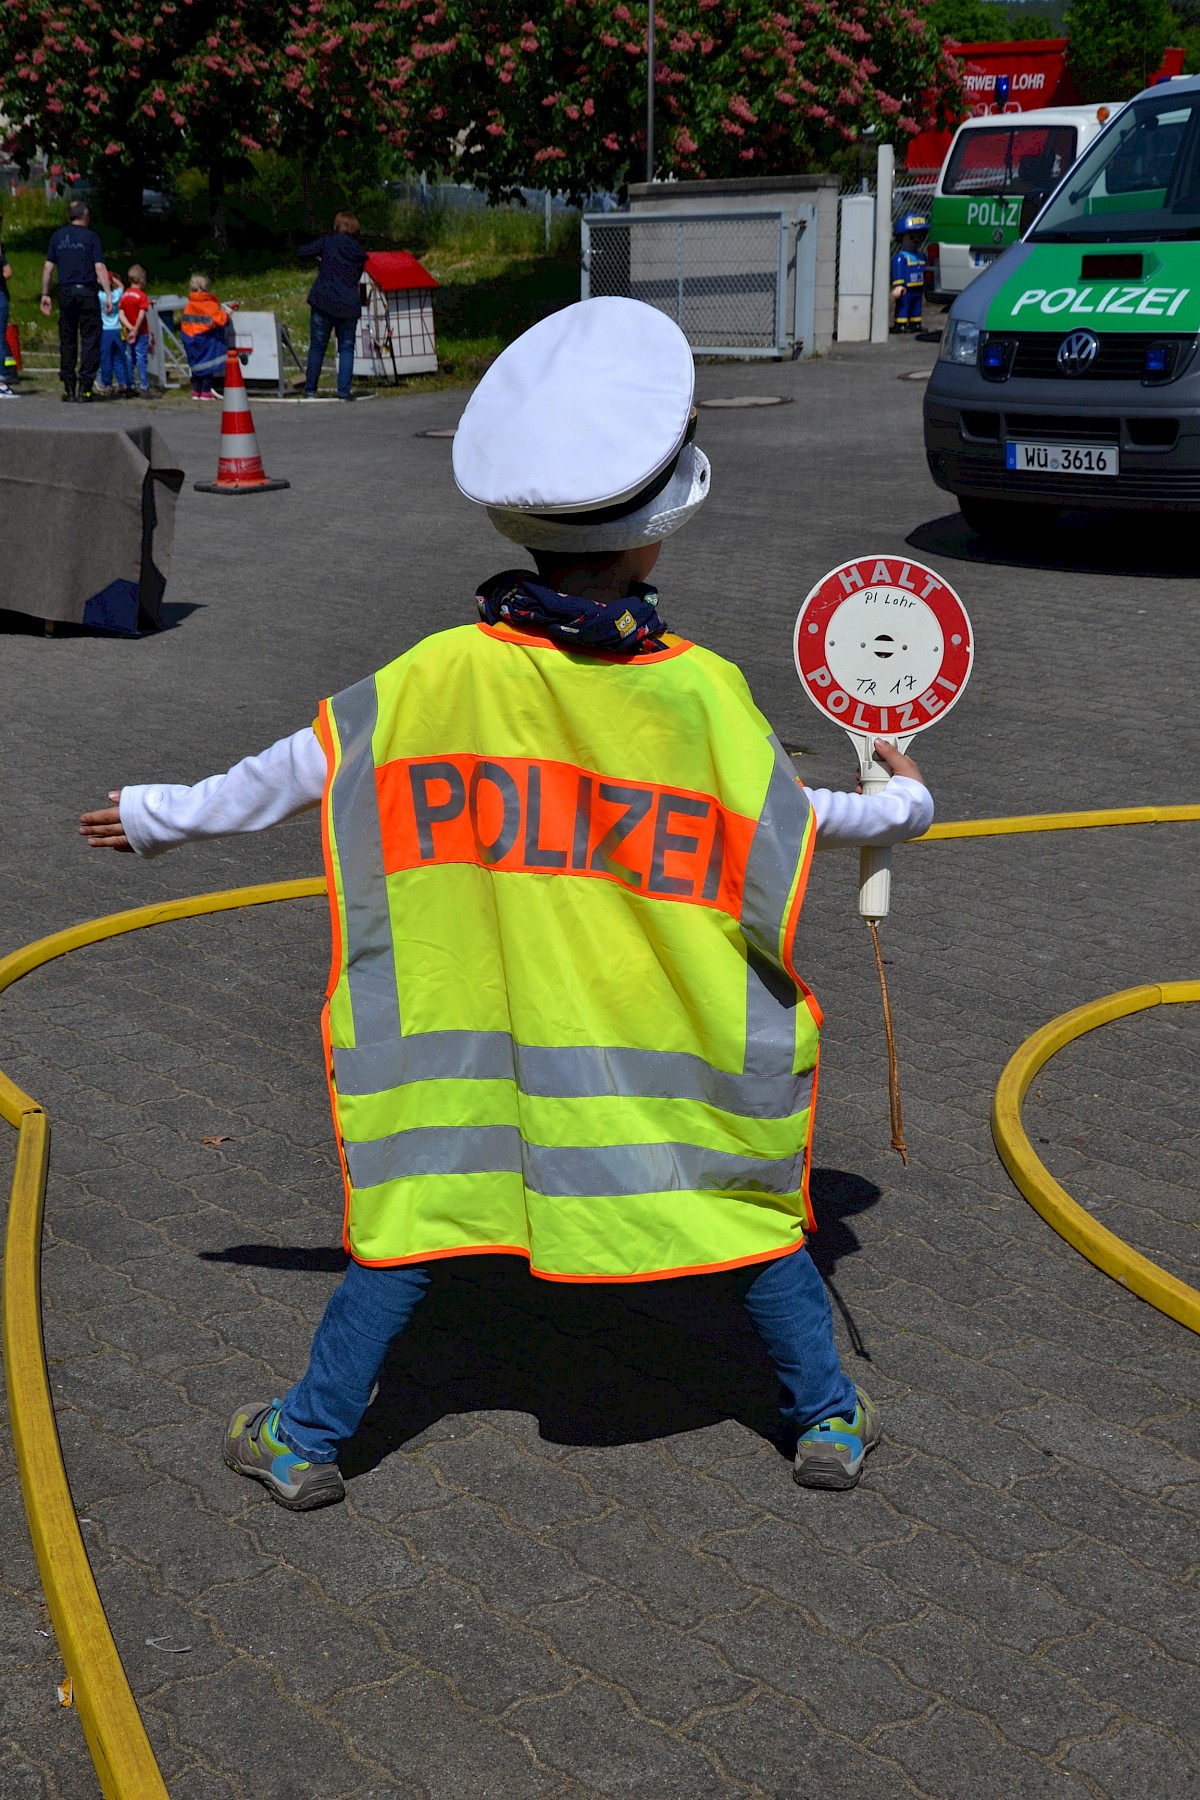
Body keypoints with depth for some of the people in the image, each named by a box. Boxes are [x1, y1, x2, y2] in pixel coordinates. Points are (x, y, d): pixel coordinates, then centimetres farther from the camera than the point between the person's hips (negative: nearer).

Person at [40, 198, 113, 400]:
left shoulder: (57, 236, 7)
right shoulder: (90, 237, -3)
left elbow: (48, 266, 7)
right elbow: (100, 267, -8)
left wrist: (45, 294, 13)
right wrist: (108, 295, -6)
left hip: (65, 292, 4)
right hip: (87, 292, -4)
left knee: (67, 340, 9)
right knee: (90, 340, 0)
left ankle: (68, 388, 7)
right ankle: (85, 387, -5)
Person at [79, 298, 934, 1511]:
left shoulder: (437, 674, -10)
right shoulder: (701, 692, -13)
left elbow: (297, 769, -1)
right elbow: (789, 829, -1)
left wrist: (160, 816, 14)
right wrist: (900, 805, 19)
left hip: (465, 1048, 1)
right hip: (672, 1047, -1)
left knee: (414, 1210, 13)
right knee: (753, 1201, 17)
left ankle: (304, 1439, 22)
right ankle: (829, 1420, 29)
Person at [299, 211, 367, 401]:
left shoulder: (328, 241, 0)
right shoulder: (360, 253, 9)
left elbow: (302, 253, -1)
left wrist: (321, 255, 19)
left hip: (323, 302, -2)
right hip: (349, 305, 2)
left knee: (317, 347, 7)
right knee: (346, 348, 9)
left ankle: (310, 390, 10)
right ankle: (344, 390, -1)